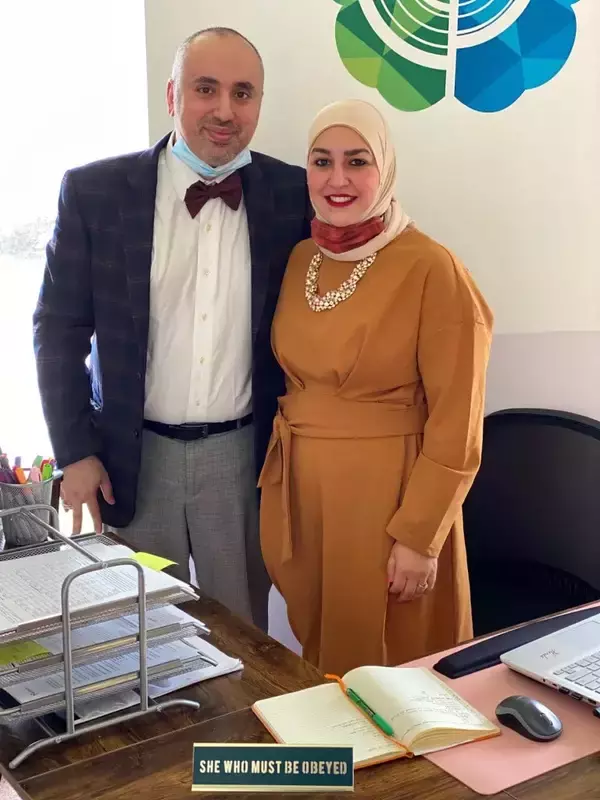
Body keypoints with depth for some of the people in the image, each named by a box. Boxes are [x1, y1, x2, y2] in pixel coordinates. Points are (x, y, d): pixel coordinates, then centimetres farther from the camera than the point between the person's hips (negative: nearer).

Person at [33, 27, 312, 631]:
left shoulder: (293, 194, -2)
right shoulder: (94, 191, -5)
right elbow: (60, 326, -1)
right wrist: (75, 452, -4)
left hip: (244, 456, 1)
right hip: (132, 455, 0)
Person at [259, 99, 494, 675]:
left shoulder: (432, 270, -14)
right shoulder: (298, 260, 5)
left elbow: (456, 426, -14)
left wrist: (420, 536, -15)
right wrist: (276, 480, 11)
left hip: (387, 497, -6)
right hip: (298, 489, 6)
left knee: (389, 671, 9)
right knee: (316, 658, 21)